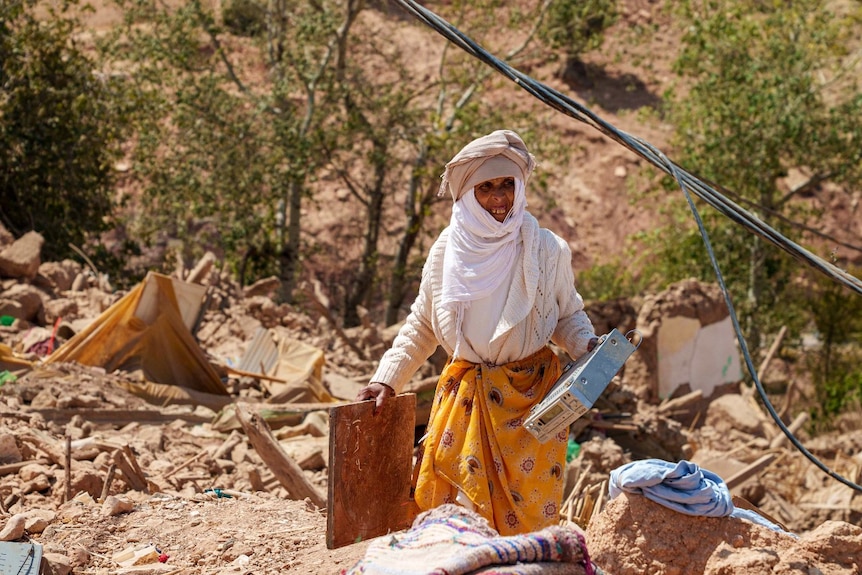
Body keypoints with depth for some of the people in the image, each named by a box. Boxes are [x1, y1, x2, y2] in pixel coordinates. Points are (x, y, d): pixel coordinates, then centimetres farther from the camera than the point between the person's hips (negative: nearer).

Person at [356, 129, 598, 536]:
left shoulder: (547, 251, -2)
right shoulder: (447, 252, 2)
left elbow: (568, 315, 11)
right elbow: (420, 327, 13)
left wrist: (587, 345, -10)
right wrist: (387, 379, 6)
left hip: (529, 396, -2)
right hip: (463, 397, 2)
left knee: (527, 513, -4)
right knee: (446, 505, 0)